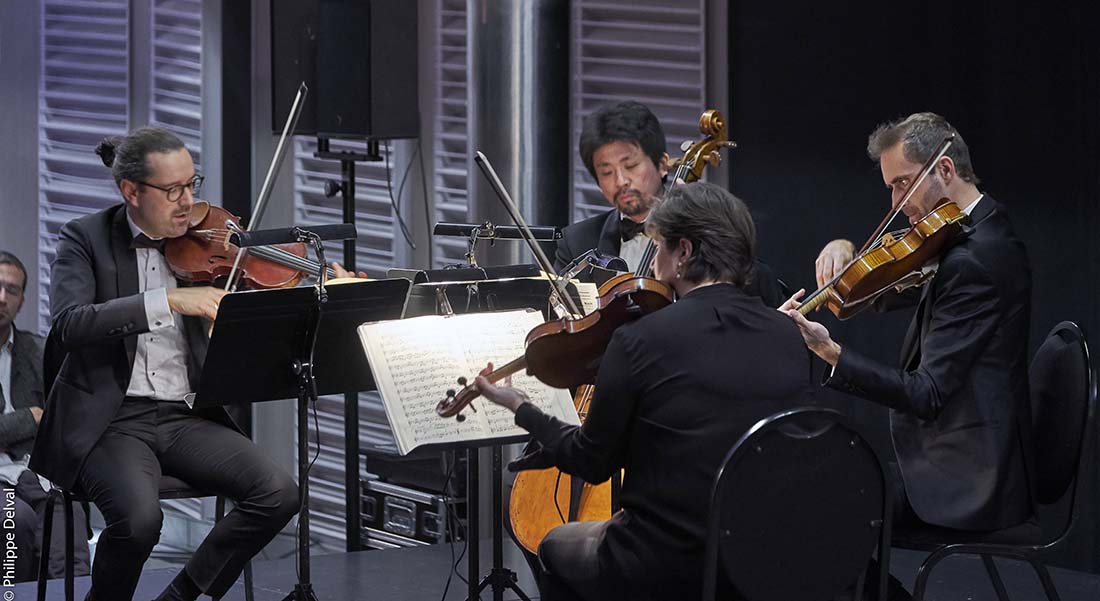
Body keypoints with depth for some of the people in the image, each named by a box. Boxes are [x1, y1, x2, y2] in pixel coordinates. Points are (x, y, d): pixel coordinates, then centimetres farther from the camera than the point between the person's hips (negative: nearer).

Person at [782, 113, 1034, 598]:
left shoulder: (973, 261, -21)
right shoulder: (983, 234, 10)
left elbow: (926, 395, -25)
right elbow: (887, 293, 21)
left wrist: (830, 351, -32)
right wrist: (846, 250, 1)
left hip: (966, 483, -10)